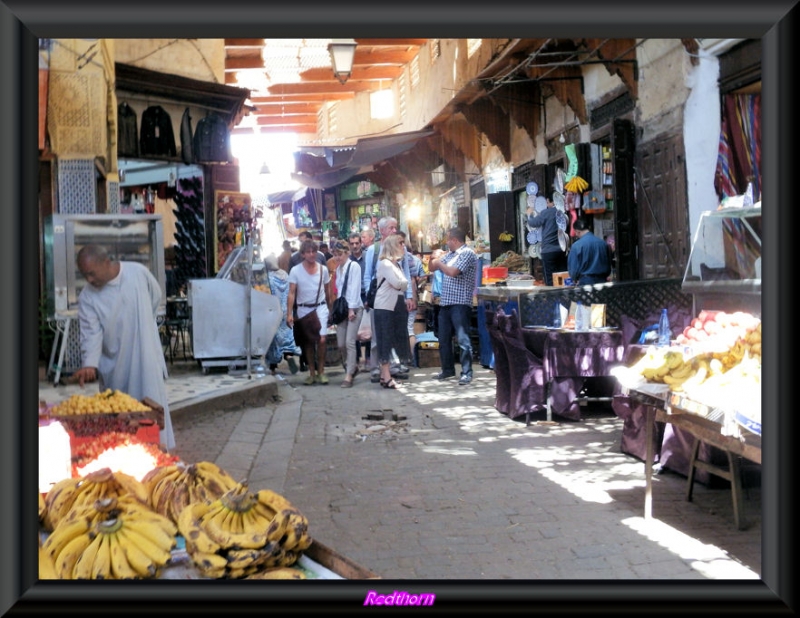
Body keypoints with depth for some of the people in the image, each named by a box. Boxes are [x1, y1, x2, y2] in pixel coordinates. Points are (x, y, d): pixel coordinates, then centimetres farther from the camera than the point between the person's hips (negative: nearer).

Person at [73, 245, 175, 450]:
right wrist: (89, 363, -34)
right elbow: (91, 333, -18)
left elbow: (155, 298, 8)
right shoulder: (87, 298, -12)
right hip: (114, 366, 0)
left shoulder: (139, 272, -11)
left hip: (145, 358, 0)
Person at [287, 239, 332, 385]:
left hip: (320, 307, 0)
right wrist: (289, 314, -15)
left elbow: (327, 290, 10)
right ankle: (312, 373, 18)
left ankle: (321, 371, 1)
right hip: (303, 309, 0)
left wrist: (329, 308, 10)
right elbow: (291, 293, -7)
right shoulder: (295, 271, -5)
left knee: (321, 339, -12)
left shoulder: (323, 269, 1)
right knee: (308, 341, 9)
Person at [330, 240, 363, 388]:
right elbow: (339, 289, 14)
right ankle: (352, 366, 27)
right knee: (341, 343, 5)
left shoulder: (354, 266, -7)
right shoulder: (338, 268, 15)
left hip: (354, 308, -7)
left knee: (349, 342, -11)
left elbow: (354, 288, -12)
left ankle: (349, 375, -6)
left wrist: (351, 308, -16)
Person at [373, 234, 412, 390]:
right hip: (385, 307, -9)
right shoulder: (385, 263, -11)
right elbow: (397, 283, -18)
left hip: (396, 306, 9)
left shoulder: (397, 264, 17)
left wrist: (400, 284, -2)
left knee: (393, 340, 9)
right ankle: (387, 378, -7)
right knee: (385, 341, -7)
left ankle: (384, 375, 15)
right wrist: (402, 284, 0)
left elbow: (405, 284, 16)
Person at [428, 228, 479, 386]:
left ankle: (466, 372, -6)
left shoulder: (467, 253, -9)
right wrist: (433, 258, 2)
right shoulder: (449, 254, 16)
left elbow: (452, 272, -19)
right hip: (445, 303, 9)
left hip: (460, 303, -9)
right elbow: (432, 268, 22)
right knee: (443, 339, 14)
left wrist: (439, 262, -4)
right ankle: (448, 369, 25)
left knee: (462, 339, -9)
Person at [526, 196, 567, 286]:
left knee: (550, 280, -1)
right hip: (562, 250, 5)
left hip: (549, 251, -5)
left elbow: (533, 223, 1)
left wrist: (529, 214, 20)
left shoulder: (546, 212, -11)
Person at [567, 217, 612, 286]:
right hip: (602, 281, 4)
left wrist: (575, 279, 13)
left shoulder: (577, 246, -12)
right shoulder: (603, 243, 1)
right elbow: (608, 264, 11)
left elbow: (573, 267, -6)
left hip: (585, 282, -4)